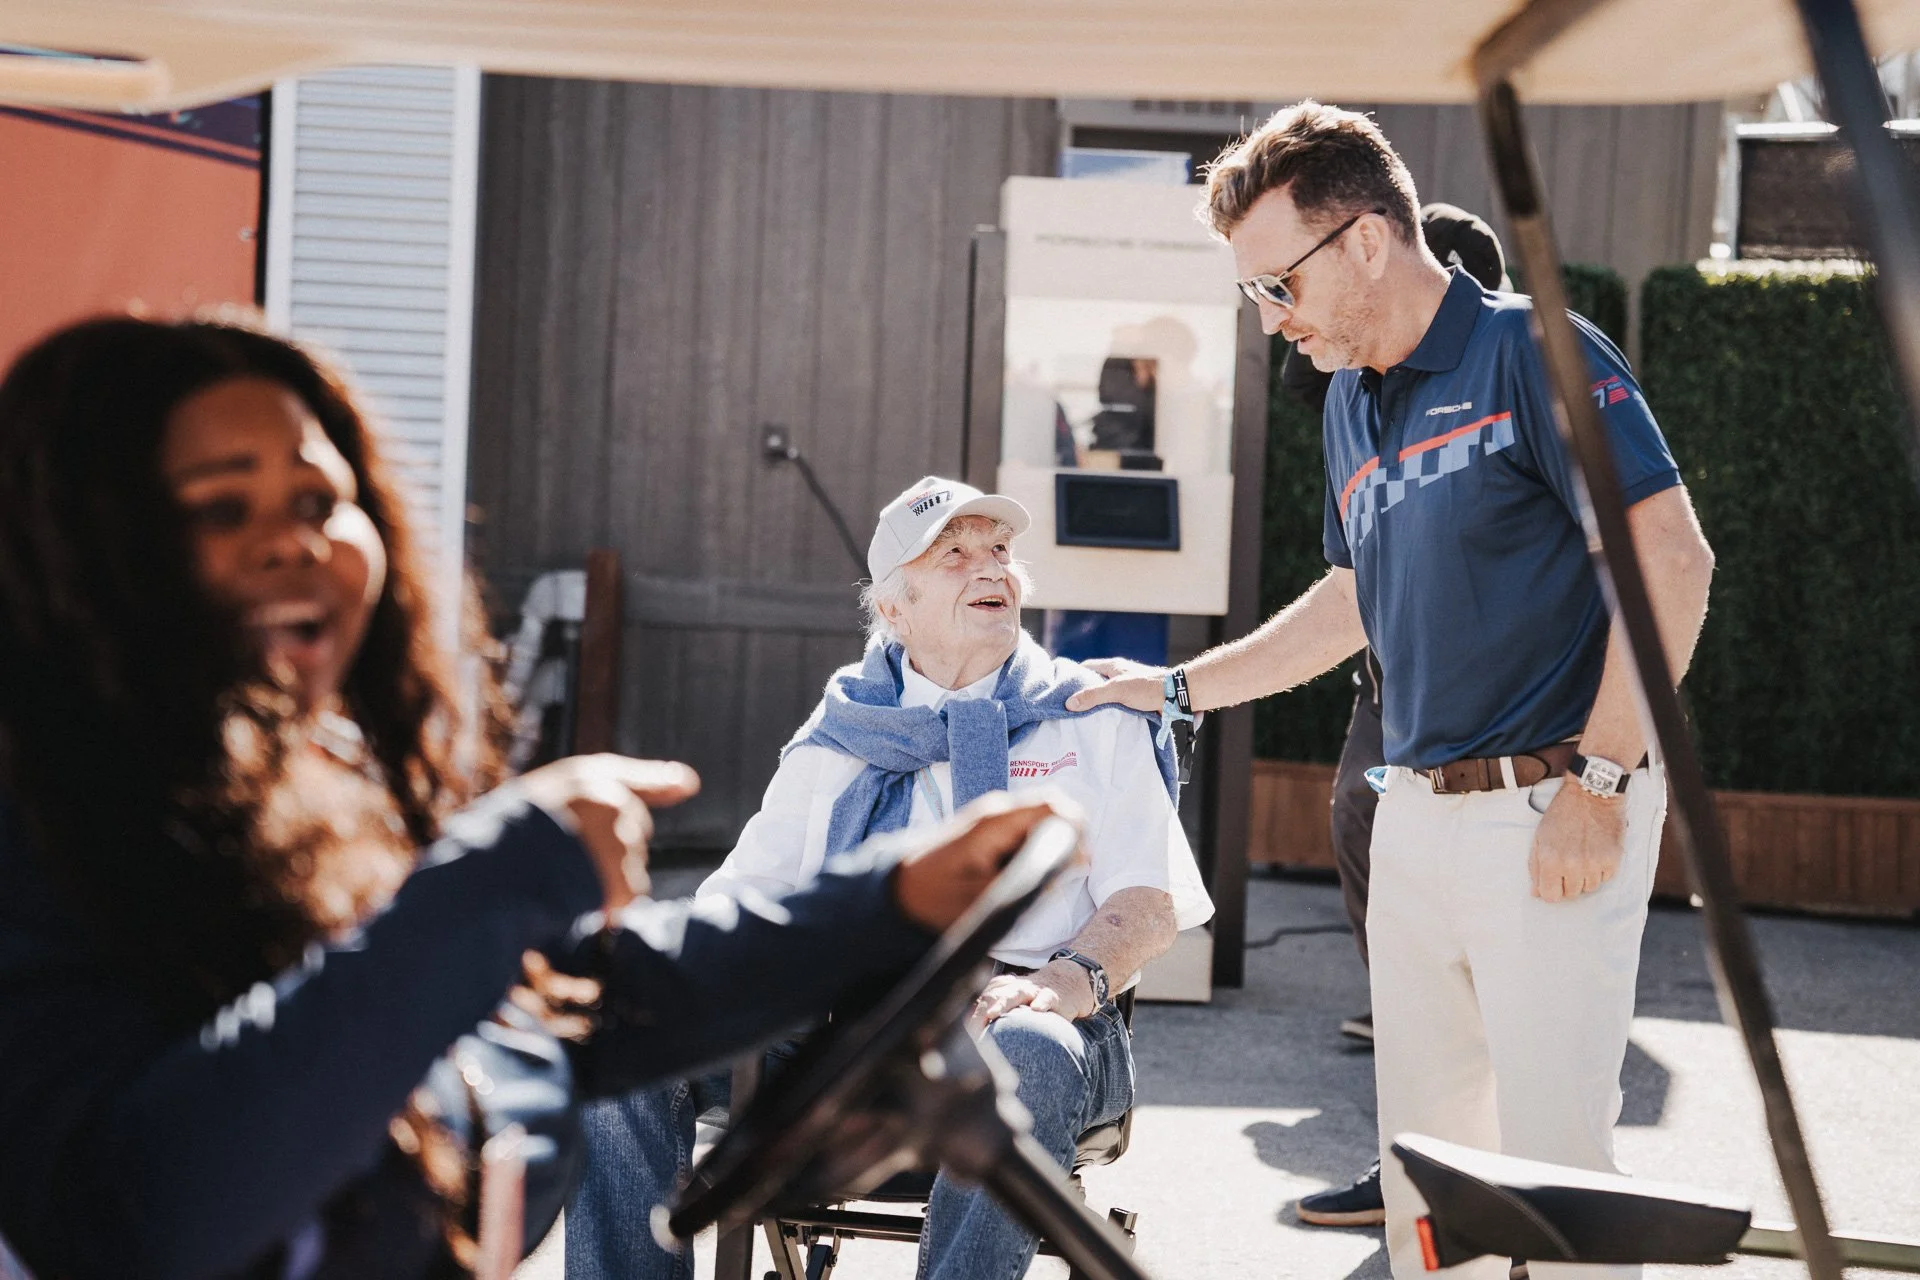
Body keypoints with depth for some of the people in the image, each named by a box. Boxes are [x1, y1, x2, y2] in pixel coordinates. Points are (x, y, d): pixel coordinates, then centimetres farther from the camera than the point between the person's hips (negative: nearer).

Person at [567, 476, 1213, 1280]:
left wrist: (1067, 982, -17)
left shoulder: (1094, 722, 17)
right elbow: (749, 889, 18)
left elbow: (1152, 901, 6)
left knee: (1028, 1058, -40)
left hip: (1007, 1013, -3)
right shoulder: (841, 736, 24)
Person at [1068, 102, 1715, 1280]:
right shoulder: (1353, 402, 15)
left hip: (1550, 814, -8)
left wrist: (1598, 781, -19)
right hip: (1417, 817, 8)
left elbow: (1672, 560, -16)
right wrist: (1177, 686, 24)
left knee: (1552, 1160, -7)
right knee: (1423, 1155, 11)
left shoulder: (1529, 353, -10)